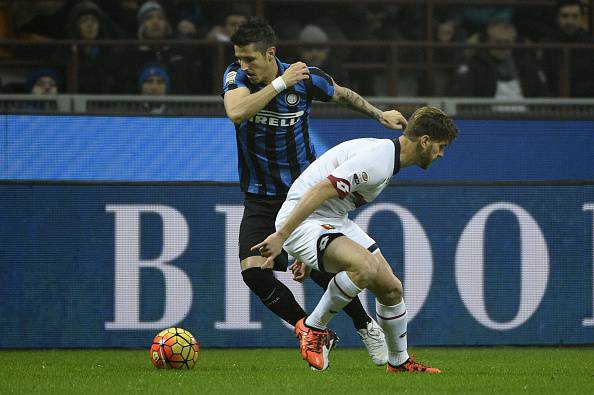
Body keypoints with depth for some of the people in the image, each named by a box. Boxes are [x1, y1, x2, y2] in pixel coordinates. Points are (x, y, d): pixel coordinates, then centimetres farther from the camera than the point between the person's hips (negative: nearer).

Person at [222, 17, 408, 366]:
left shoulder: (306, 78, -11)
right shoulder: (236, 76, -10)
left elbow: (342, 94, 12)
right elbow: (236, 112, -32)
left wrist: (379, 114, 14)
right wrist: (280, 84, -29)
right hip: (261, 199, 2)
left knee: (321, 269, -11)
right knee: (253, 271, -16)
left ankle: (367, 328, 16)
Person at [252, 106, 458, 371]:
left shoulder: (386, 156, 13)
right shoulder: (376, 160, -22)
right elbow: (320, 191, -28)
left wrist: (309, 258, 28)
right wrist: (281, 236, -31)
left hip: (335, 221, 10)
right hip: (303, 219, -10)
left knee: (391, 288, 7)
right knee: (365, 266, -32)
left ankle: (399, 362, 27)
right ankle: (313, 328, -12)